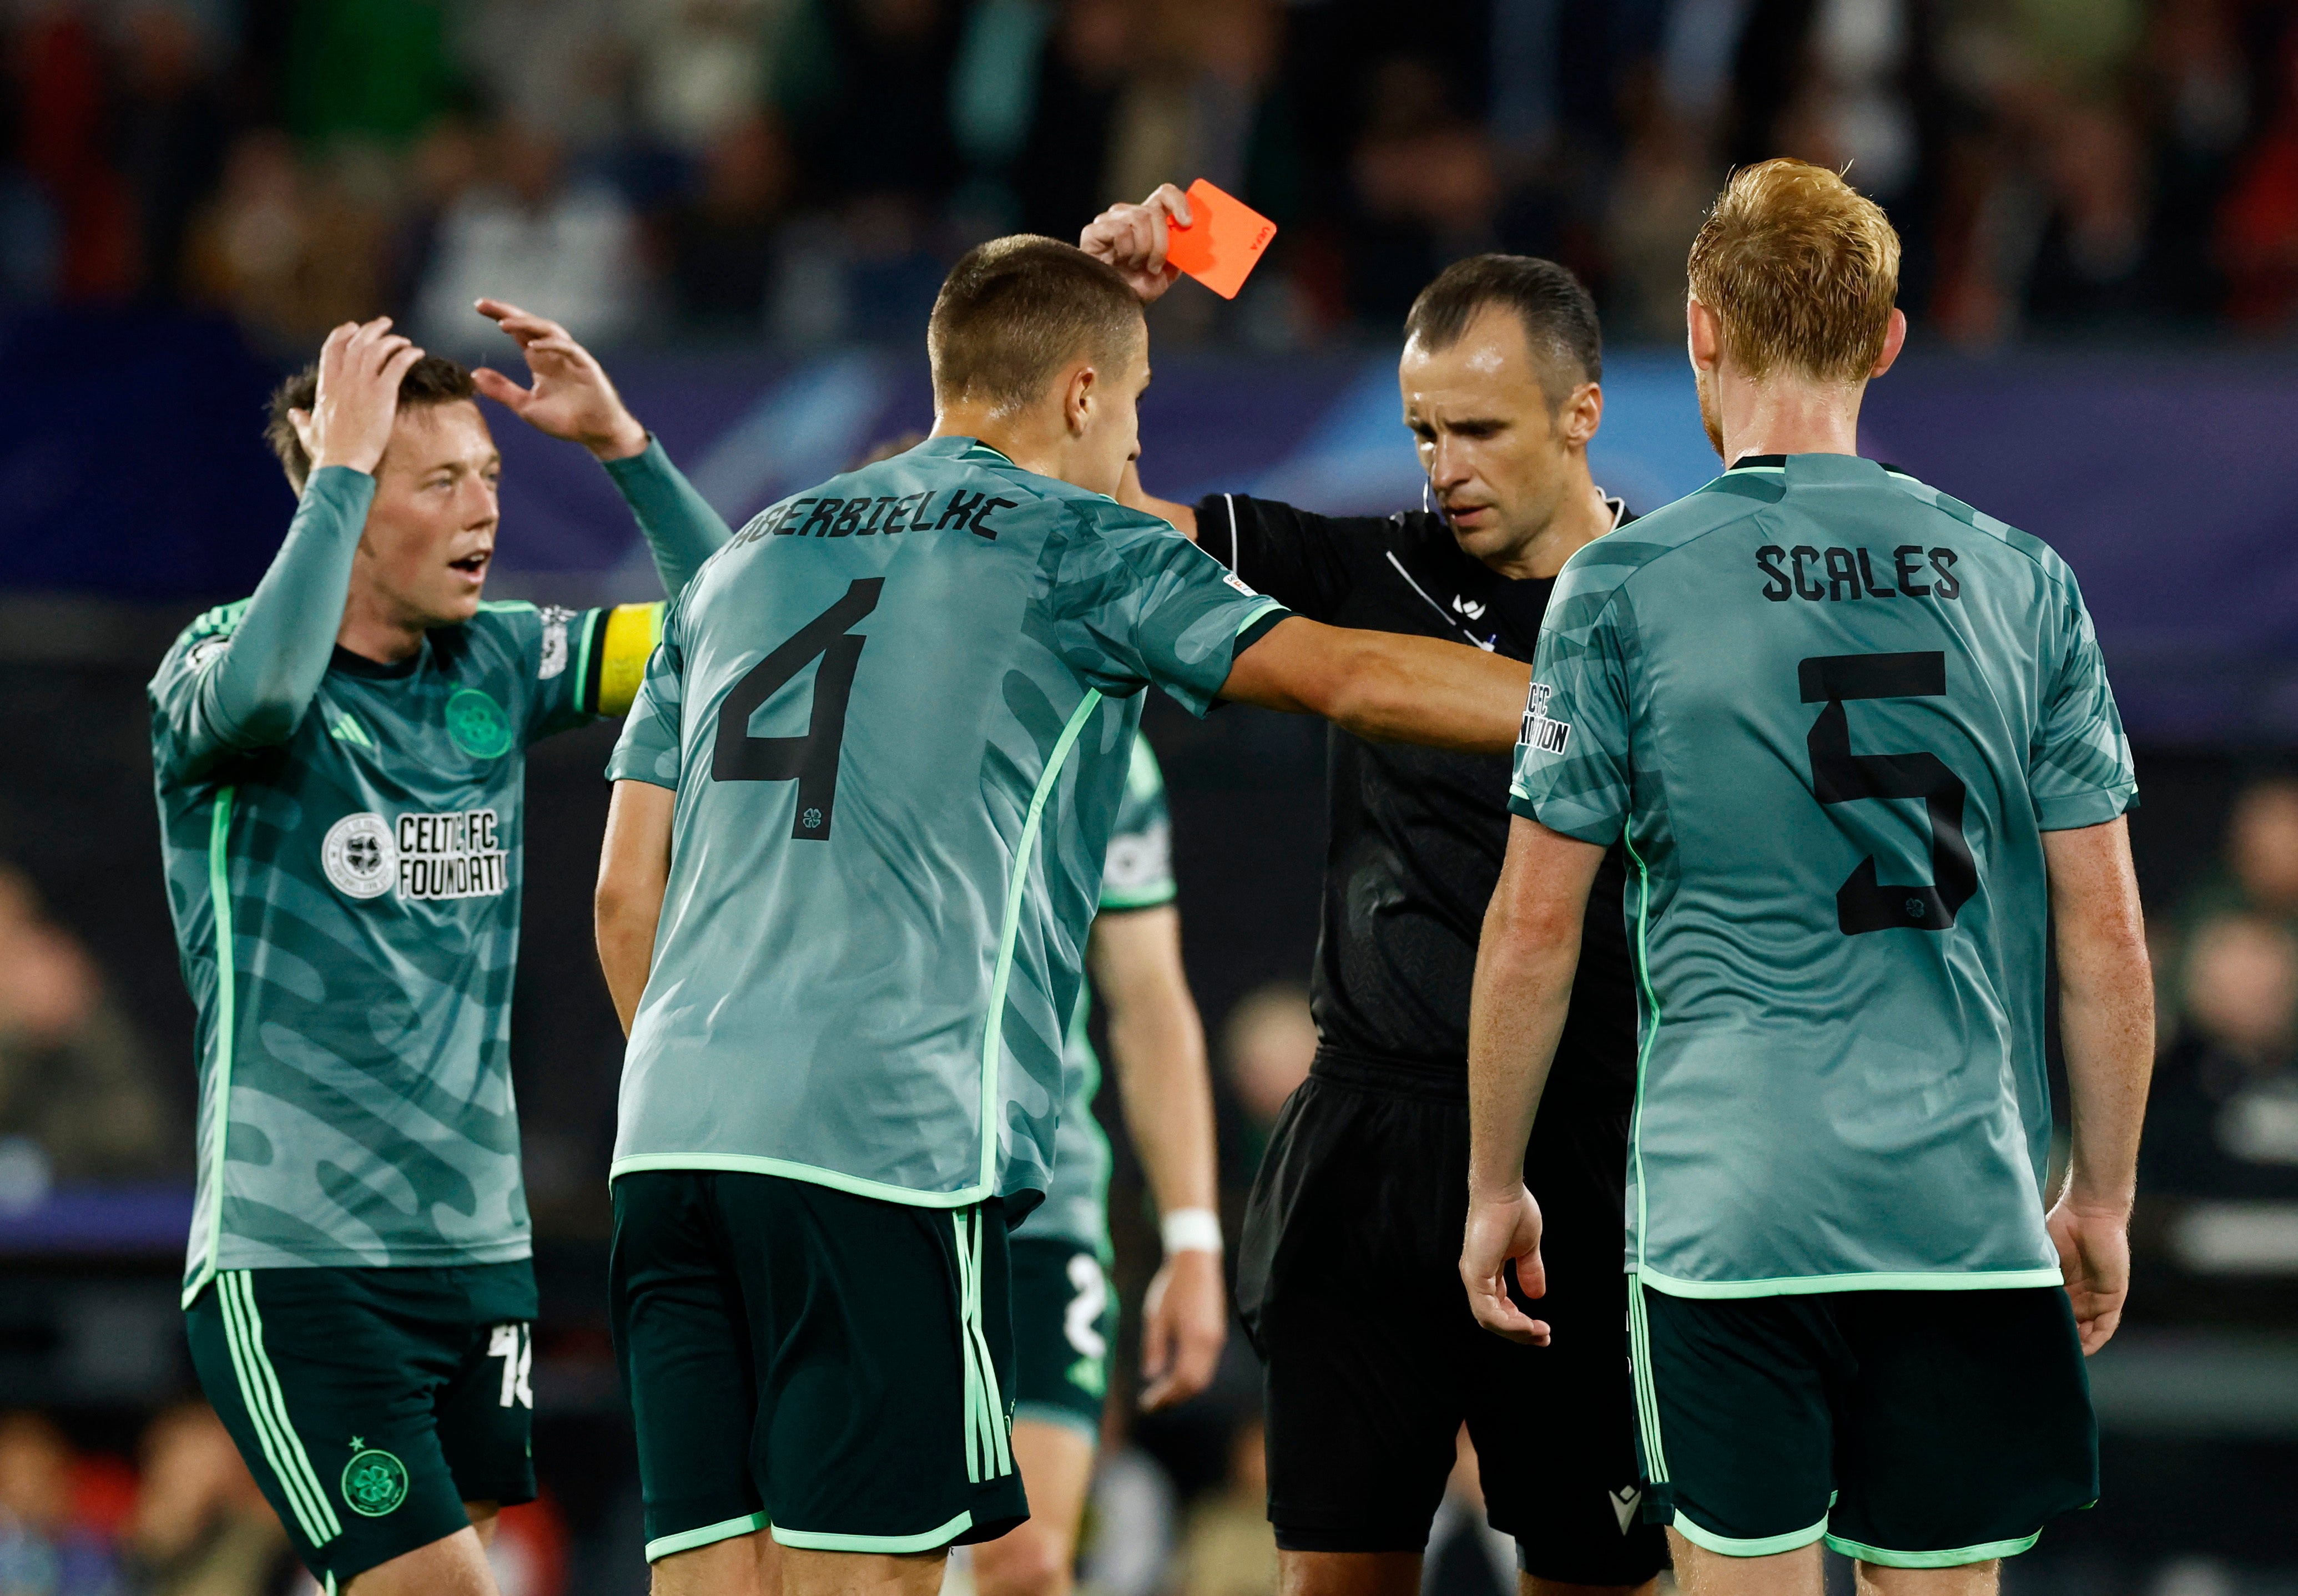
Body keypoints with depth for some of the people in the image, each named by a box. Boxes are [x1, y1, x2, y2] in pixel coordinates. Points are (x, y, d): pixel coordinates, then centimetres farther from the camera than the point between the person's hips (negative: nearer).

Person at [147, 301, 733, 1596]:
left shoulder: (495, 666, 8)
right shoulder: (215, 662, -8)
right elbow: (259, 688, -32)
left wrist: (621, 443, -2)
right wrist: (339, 465, -24)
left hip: (478, 1242, 6)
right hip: (292, 1260, -6)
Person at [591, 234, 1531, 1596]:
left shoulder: (748, 558, 22)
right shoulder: (1077, 549, 5)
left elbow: (627, 894, 21)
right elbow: (1350, 677, -2)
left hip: (674, 1127, 6)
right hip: (892, 1132, -6)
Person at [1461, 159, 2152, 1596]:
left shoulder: (1625, 588, -3)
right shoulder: (2020, 585, 5)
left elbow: (1535, 932, -1)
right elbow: (2107, 939, 6)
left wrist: (1495, 1187, 10)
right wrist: (2102, 1197, 15)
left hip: (1729, 1204, -2)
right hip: (1971, 1204, 2)